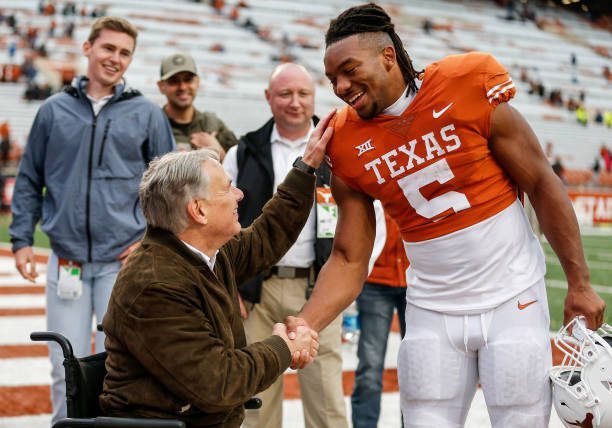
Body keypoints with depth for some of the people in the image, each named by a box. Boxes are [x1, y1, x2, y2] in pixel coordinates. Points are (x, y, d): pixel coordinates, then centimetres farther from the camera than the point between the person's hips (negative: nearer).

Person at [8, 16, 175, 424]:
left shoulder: (147, 114, 4)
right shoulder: (54, 110, 8)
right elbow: (29, 181, 12)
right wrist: (22, 240, 4)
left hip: (123, 263, -1)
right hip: (65, 261, 2)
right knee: (67, 370, 6)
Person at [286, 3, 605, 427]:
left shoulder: (469, 89, -13)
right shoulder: (347, 146, -4)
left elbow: (542, 185, -5)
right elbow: (349, 261, 1)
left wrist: (579, 283, -3)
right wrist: (305, 325, -16)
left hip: (512, 300, -2)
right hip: (432, 310, 3)